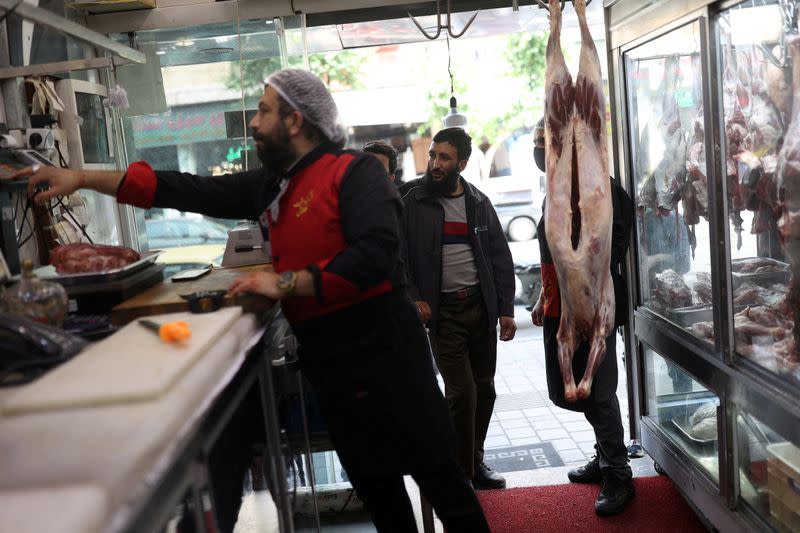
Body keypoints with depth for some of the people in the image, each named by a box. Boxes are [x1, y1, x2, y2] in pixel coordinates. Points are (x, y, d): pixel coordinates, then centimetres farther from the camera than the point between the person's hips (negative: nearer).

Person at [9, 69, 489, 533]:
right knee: (372, 482, 17)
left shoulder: (354, 171, -12)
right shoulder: (272, 185, 11)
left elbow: (376, 252, -26)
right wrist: (83, 178, 9)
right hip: (328, 358, 8)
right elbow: (192, 191, 11)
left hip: (384, 354, -7)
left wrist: (286, 283, -21)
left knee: (439, 475, 3)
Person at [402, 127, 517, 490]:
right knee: (461, 391, -7)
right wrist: (414, 298, -12)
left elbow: (500, 257, 8)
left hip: (481, 305, 4)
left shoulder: (478, 202, 7)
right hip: (442, 310, -4)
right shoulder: (414, 202, -2)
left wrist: (506, 309, 3)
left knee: (485, 388, 10)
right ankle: (462, 474, 8)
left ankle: (475, 462, 28)